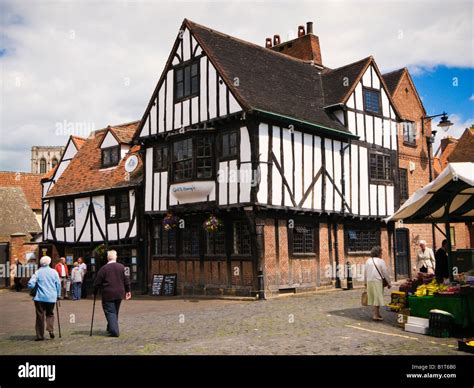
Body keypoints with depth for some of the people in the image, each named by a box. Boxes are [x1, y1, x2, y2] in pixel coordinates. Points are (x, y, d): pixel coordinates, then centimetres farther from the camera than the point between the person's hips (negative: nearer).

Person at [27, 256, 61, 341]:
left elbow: (31, 284, -11)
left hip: (40, 297, -2)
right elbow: (58, 284, 4)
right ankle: (50, 329, -5)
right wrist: (58, 295, 16)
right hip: (51, 298, 2)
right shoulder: (54, 272, 2)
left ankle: (40, 335, 8)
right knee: (50, 314, 17)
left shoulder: (38, 272, -5)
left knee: (40, 316, 5)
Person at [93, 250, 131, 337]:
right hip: (119, 294, 4)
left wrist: (95, 293, 9)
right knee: (115, 312, 19)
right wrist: (128, 291, 15)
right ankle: (111, 328, 31)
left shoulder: (104, 268, -8)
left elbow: (97, 282, -4)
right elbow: (126, 280, 5)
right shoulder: (122, 267, 3)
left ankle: (114, 331, -13)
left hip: (108, 295, -4)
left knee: (110, 312, -2)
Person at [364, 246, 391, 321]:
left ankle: (376, 313, 23)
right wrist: (389, 283, 5)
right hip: (377, 281, -6)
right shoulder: (381, 261, -7)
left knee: (373, 298, 14)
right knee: (377, 297, 0)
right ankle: (375, 315, -1)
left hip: (369, 281, 6)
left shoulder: (368, 261, 8)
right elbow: (385, 273, -5)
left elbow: (365, 273, 12)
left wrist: (366, 283, 22)